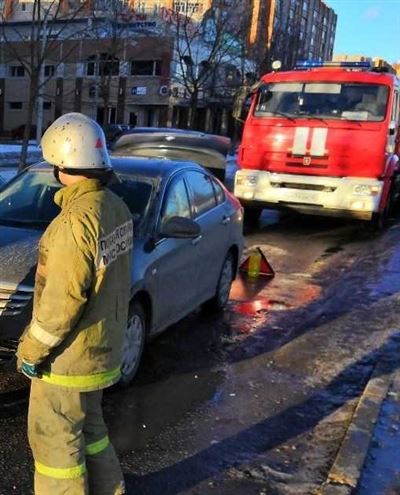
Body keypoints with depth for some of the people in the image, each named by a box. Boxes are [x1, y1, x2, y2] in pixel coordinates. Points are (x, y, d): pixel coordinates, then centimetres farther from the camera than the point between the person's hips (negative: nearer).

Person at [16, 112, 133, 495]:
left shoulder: (76, 220, -26)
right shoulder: (117, 207, 0)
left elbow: (64, 299, -25)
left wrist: (31, 349, -12)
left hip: (69, 357, -9)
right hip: (104, 345, 9)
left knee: (54, 437, 9)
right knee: (87, 424, 25)